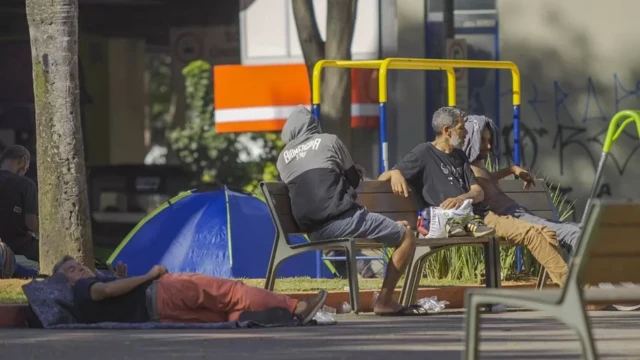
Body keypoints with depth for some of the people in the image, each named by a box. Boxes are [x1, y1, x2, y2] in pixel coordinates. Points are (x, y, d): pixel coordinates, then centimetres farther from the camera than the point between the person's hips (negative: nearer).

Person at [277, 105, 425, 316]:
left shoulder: (283, 158, 18)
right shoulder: (329, 141, 7)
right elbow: (354, 180, 13)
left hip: (313, 232, 6)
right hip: (341, 218, -6)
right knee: (406, 236, 5)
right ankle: (384, 302, -2)